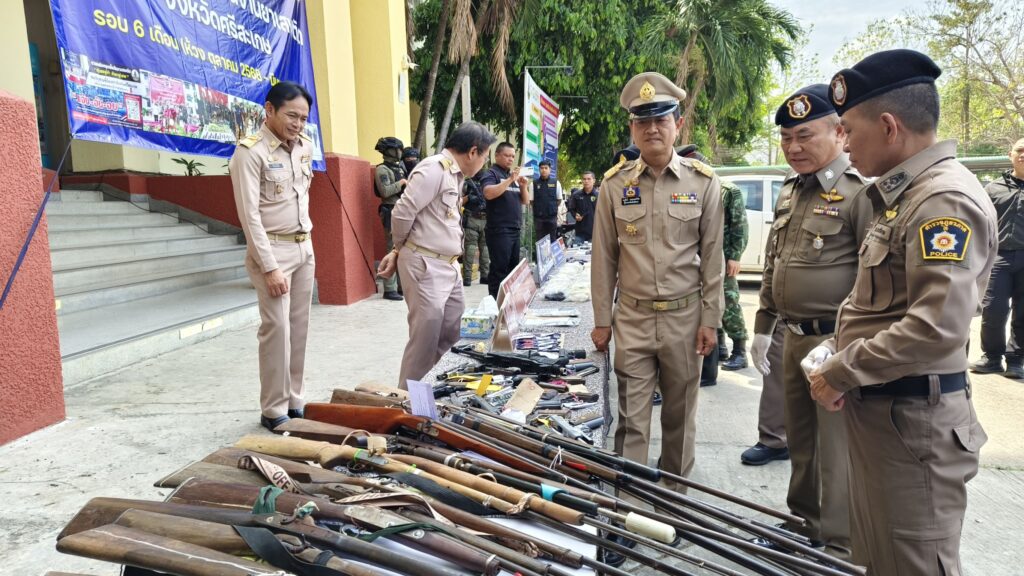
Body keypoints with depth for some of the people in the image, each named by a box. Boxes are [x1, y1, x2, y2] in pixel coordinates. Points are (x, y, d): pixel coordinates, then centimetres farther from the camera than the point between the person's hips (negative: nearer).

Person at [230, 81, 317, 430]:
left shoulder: (304, 147, 9)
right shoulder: (250, 152, -12)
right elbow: (249, 215, -16)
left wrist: (306, 244, 16)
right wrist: (270, 268, -19)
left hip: (304, 247, 7)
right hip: (272, 250, -7)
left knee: (299, 327, 8)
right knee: (277, 328, -7)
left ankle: (294, 402, 18)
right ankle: (273, 410, 4)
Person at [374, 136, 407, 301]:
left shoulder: (400, 167, 17)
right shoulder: (382, 169, -9)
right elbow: (385, 191, -21)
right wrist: (401, 183, -11)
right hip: (392, 213, -9)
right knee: (393, 251, -9)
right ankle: (389, 289, -5)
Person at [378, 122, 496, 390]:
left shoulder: (456, 174, 15)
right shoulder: (434, 168, -15)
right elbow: (402, 213, -19)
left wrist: (398, 252, 6)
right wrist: (401, 248, 0)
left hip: (448, 265, 10)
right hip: (425, 265, -10)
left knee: (454, 331, 13)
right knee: (425, 337, -6)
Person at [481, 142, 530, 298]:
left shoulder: (514, 176, 19)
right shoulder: (491, 174, -4)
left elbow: (525, 201, 18)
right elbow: (488, 193, -24)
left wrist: (523, 187, -1)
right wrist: (510, 180, -25)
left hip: (515, 229, 8)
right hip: (499, 230, -8)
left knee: (513, 267, 11)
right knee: (499, 268, -9)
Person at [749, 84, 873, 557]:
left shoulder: (860, 191, -14)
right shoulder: (791, 189, 13)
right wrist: (762, 327, 18)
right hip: (794, 338, 8)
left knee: (836, 449, 3)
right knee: (800, 442, 19)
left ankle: (840, 548, 19)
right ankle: (804, 522, 37)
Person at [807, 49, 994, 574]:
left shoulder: (944, 201, -18)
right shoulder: (907, 195, 13)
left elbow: (938, 327, -28)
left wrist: (841, 373, -18)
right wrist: (839, 350, 4)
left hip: (912, 418, -10)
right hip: (878, 409, 10)